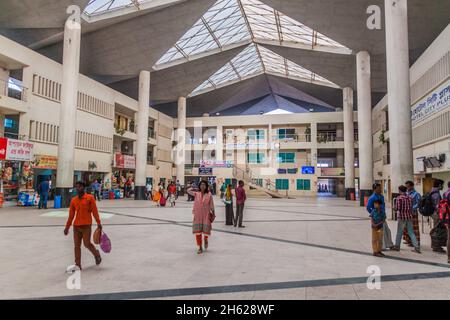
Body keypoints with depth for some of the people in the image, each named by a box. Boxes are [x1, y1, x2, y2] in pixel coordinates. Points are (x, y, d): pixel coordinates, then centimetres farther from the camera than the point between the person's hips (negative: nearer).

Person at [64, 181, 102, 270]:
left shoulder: (90, 198, -3)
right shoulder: (73, 200, 8)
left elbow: (94, 211, -5)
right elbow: (71, 215, 13)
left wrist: (98, 223, -9)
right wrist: (67, 227, 13)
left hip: (86, 225, -4)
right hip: (76, 226, 4)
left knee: (87, 244, -4)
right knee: (77, 245, 5)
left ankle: (96, 254, 25)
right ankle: (78, 265, 14)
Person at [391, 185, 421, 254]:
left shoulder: (399, 198, -12)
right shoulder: (409, 198, 6)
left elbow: (397, 208, -15)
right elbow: (411, 208, 9)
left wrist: (394, 208, 5)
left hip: (402, 217, -5)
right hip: (409, 217, 5)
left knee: (399, 233, 7)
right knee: (411, 232, 9)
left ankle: (397, 246, 17)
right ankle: (417, 247, 4)